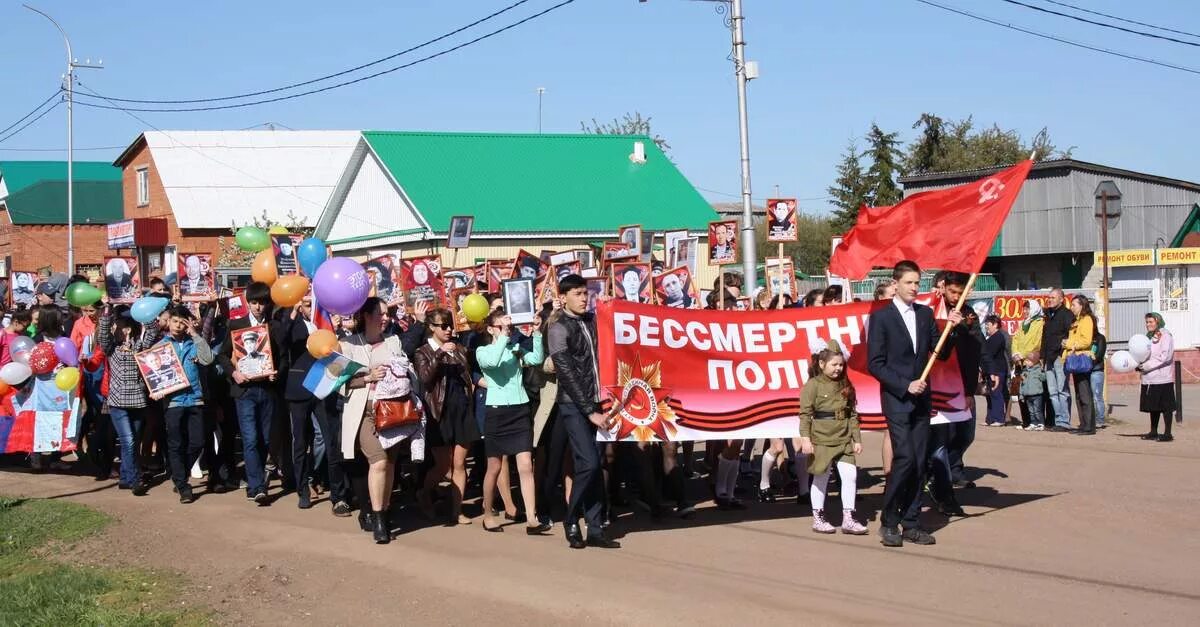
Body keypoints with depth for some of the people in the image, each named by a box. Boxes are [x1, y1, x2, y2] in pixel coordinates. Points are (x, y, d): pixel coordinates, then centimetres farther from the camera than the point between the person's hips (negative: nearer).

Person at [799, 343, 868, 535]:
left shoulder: (846, 386, 10)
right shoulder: (813, 385, -6)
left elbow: (852, 415, 14)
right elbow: (805, 414, -10)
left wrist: (857, 439, 11)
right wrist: (805, 438, -17)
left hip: (844, 440, 5)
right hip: (821, 440, -5)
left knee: (850, 475, -3)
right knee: (821, 478, 5)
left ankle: (848, 519, 3)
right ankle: (818, 519, 16)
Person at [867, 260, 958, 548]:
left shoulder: (926, 314, 12)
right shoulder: (881, 317, -4)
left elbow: (941, 353, 12)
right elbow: (874, 364, -7)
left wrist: (951, 327, -3)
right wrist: (905, 385, -14)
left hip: (921, 399, 5)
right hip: (896, 399, -5)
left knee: (919, 463, 4)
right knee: (905, 458, -15)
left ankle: (910, 523, 12)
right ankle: (889, 522, -3)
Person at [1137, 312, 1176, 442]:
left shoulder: (1165, 336, -7)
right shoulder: (1149, 336, 17)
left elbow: (1166, 356, -16)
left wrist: (1146, 366, -17)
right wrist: (1140, 365, 1)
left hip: (1162, 377, -8)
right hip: (1149, 378, 8)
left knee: (1165, 406, -4)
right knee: (1153, 406, 12)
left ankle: (1167, 433, -2)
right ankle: (1153, 432, 19)